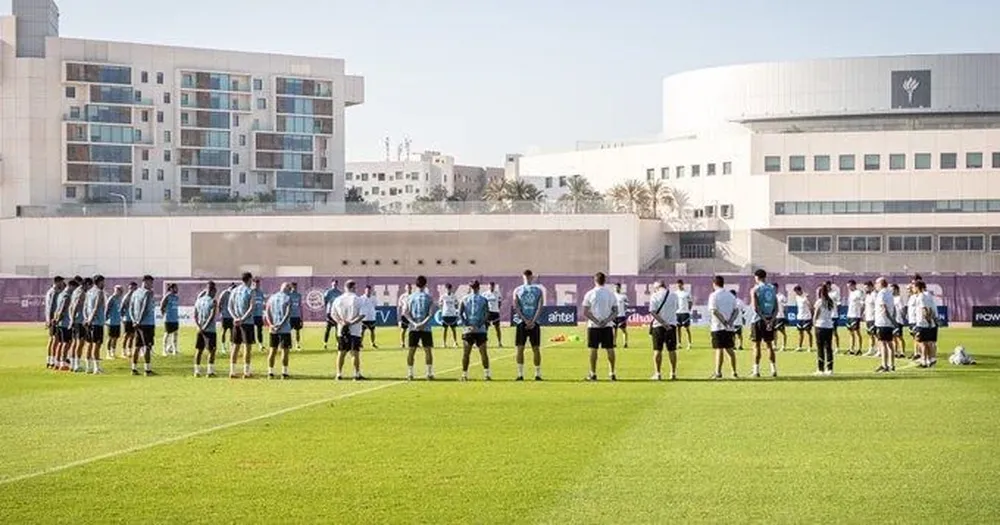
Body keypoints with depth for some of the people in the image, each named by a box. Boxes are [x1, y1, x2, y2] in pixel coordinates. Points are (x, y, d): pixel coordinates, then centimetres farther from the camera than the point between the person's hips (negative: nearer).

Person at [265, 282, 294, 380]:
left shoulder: (271, 297, 10)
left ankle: (270, 373, 9)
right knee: (285, 351, 3)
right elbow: (288, 314, -16)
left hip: (273, 329, 4)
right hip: (285, 329, -4)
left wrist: (271, 324, -8)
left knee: (272, 350, 9)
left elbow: (267, 312, 1)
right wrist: (281, 325, -17)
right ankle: (284, 373, 3)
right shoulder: (288, 299, -5)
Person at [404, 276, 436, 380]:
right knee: (428, 350, 3)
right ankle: (429, 374, 0)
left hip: (413, 328, 2)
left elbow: (406, 313, -1)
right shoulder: (428, 297, -2)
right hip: (426, 328, -2)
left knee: (411, 350, 6)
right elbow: (431, 313, -10)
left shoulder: (410, 297, 4)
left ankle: (410, 374, 6)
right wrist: (423, 323, -11)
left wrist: (414, 323, -7)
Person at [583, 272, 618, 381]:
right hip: (608, 327, 2)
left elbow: (585, 312, -7)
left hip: (593, 326, -1)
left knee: (593, 349, 4)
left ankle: (593, 374, 5)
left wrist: (596, 322, -9)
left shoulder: (589, 294, -3)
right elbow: (615, 311, -1)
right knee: (610, 349, 6)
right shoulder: (610, 294, 3)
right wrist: (606, 321, -8)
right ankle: (612, 373, 7)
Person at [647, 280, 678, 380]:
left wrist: (664, 323, -16)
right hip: (672, 325, 3)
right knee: (672, 350, 8)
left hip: (658, 325, -3)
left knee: (657, 350, 3)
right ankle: (673, 373, 10)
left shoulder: (654, 296, -5)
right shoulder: (674, 296, 4)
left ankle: (658, 373, 1)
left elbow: (653, 312, -14)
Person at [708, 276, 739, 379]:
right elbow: (736, 310, 6)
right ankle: (734, 372, 15)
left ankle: (718, 372, -5)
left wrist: (724, 322, -16)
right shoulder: (730, 295, 12)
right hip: (729, 327, 6)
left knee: (719, 349, -4)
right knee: (729, 349, 13)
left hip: (718, 327, -6)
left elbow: (714, 311, -17)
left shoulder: (714, 295, -7)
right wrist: (730, 321, -6)